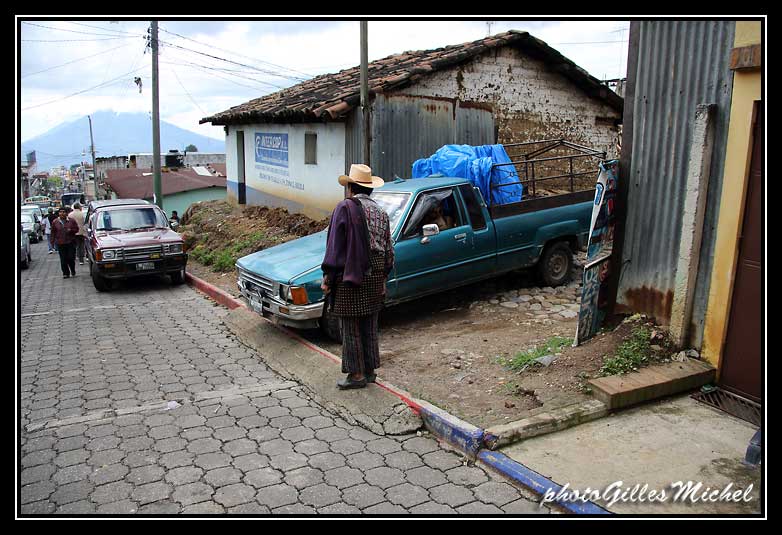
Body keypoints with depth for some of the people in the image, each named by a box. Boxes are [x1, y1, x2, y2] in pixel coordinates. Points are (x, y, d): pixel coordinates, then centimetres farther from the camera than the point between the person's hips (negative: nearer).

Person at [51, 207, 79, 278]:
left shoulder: (71, 221, 3)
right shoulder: (55, 222, 6)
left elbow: (77, 229, 7)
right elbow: (53, 232, 12)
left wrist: (71, 230, -12)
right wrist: (53, 240, 5)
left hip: (70, 242, -1)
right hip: (60, 243, 1)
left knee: (71, 258, -2)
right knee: (63, 259, 1)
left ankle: (73, 271, 20)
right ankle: (65, 273, 10)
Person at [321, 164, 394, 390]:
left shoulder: (345, 207, -10)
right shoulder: (381, 212, 9)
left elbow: (335, 245, -12)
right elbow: (388, 249, 11)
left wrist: (327, 277, -7)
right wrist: (382, 279, 19)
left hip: (350, 278, -6)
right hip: (375, 278, 7)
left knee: (351, 328, 3)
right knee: (370, 326, 15)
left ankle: (357, 374, 10)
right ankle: (370, 370, 24)